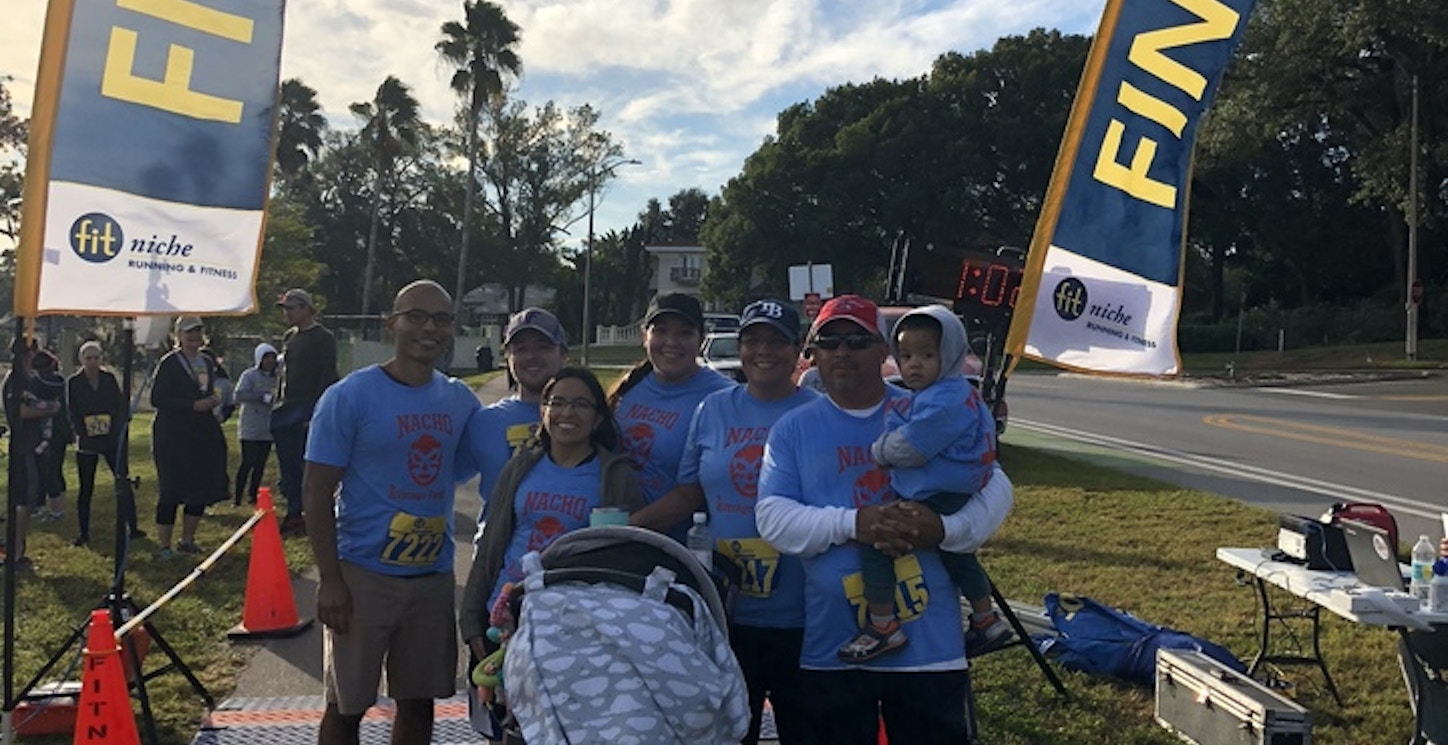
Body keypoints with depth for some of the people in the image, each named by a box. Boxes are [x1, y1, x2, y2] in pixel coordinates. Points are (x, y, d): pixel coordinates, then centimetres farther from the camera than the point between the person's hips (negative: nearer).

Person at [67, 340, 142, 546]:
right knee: (86, 487, 5)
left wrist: (118, 429, -8)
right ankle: (84, 533, 15)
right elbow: (72, 413, -2)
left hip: (112, 438, 1)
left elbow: (121, 405, 4)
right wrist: (82, 433, -12)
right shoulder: (73, 382, 1)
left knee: (123, 482, -1)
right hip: (86, 442, -1)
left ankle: (132, 527, 5)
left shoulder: (109, 378, 6)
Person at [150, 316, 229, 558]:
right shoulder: (169, 363, -8)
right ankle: (164, 546, 7)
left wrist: (214, 398, 4)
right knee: (171, 492, -2)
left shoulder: (208, 362, 13)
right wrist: (194, 405, -19)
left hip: (204, 434, 7)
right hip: (173, 436, -7)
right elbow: (157, 399, -14)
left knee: (203, 489, 9)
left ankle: (187, 541, 23)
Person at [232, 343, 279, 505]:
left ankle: (252, 495, 16)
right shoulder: (249, 375, -4)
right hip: (250, 429, -5)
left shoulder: (276, 377, 11)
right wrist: (263, 397, -19)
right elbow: (239, 395, -15)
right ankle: (237, 496, 3)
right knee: (248, 463, -5)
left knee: (260, 464, 7)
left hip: (267, 429, 5)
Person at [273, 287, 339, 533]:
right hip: (287, 411, 8)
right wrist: (278, 405, 15)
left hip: (308, 411, -8)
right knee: (288, 465, 9)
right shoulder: (289, 337, 17)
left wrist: (315, 411, -20)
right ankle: (293, 512, 16)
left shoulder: (323, 338, -8)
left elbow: (327, 378, -14)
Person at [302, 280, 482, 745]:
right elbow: (317, 493, -8)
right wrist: (329, 579, -14)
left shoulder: (460, 401, 5)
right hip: (362, 575, -4)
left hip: (434, 576, 4)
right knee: (347, 705, 7)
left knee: (419, 702, 14)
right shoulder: (350, 396, -8)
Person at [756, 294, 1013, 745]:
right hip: (832, 649, 1)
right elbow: (772, 517, -7)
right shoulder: (792, 429, 3)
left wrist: (946, 529, -18)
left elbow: (995, 488, 2)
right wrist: (852, 524, -22)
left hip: (930, 645, 0)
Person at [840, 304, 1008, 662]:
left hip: (936, 499, -11)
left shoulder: (943, 402, -23)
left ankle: (882, 626, -8)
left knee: (873, 537, -12)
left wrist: (879, 451, -6)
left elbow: (908, 448, -24)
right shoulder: (962, 392, 12)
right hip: (958, 497, 11)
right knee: (956, 553, 29)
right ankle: (986, 619, 45)